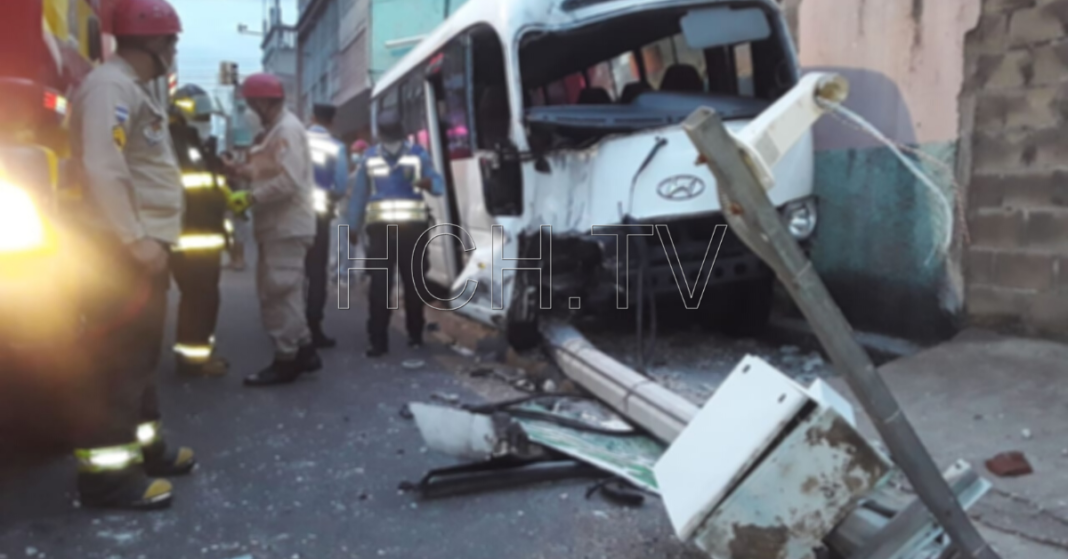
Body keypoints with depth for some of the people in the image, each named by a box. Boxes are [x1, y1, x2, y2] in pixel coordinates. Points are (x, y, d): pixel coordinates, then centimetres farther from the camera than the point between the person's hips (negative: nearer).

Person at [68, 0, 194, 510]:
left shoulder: (134, 90, 20)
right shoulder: (110, 85, -13)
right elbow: (102, 167, -24)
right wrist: (136, 239, -27)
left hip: (144, 243, 10)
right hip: (124, 248, -10)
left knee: (141, 351, 15)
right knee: (119, 354, -8)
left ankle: (142, 444, 25)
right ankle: (107, 471, -4)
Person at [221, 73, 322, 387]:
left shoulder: (287, 129, -15)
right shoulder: (277, 129, 18)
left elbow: (289, 180, -25)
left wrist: (251, 197, -20)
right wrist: (240, 170, 8)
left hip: (287, 226, -11)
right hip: (279, 225, 11)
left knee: (279, 293, -6)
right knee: (282, 292, 15)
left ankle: (286, 361, 2)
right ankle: (304, 351, 22)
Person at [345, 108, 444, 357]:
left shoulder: (418, 154, 6)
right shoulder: (369, 158, 11)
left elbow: (440, 185, -2)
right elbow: (359, 195, 13)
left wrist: (422, 181, -24)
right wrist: (353, 228, 11)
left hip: (413, 227, 0)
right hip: (381, 228, 1)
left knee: (413, 282, 6)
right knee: (379, 285, -6)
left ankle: (415, 333, 21)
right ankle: (378, 340, -4)